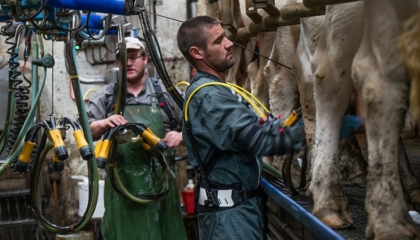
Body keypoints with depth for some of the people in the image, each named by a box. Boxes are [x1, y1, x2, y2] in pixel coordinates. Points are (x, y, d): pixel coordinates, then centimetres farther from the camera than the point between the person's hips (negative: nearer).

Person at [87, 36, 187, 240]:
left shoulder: (165, 91, 9)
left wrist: (180, 136, -11)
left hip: (159, 181, 0)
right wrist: (103, 124, -15)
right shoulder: (106, 95, 10)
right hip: (122, 184, 0)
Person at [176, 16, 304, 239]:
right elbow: (262, 139, -26)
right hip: (230, 209, -10)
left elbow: (255, 127, 10)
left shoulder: (212, 89, 11)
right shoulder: (209, 97, -22)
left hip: (240, 202, 10)